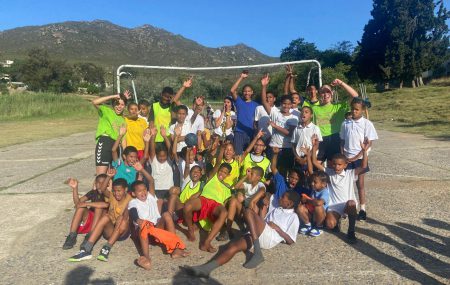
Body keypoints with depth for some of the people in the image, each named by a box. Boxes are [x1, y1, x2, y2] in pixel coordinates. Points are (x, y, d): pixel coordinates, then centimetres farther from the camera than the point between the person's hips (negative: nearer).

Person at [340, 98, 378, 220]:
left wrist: (356, 157, -13)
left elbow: (369, 143, -7)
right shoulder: (345, 123, 4)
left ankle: (362, 210, 16)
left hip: (359, 158, -2)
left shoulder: (367, 124, -5)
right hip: (347, 158, 3)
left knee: (360, 184, 5)